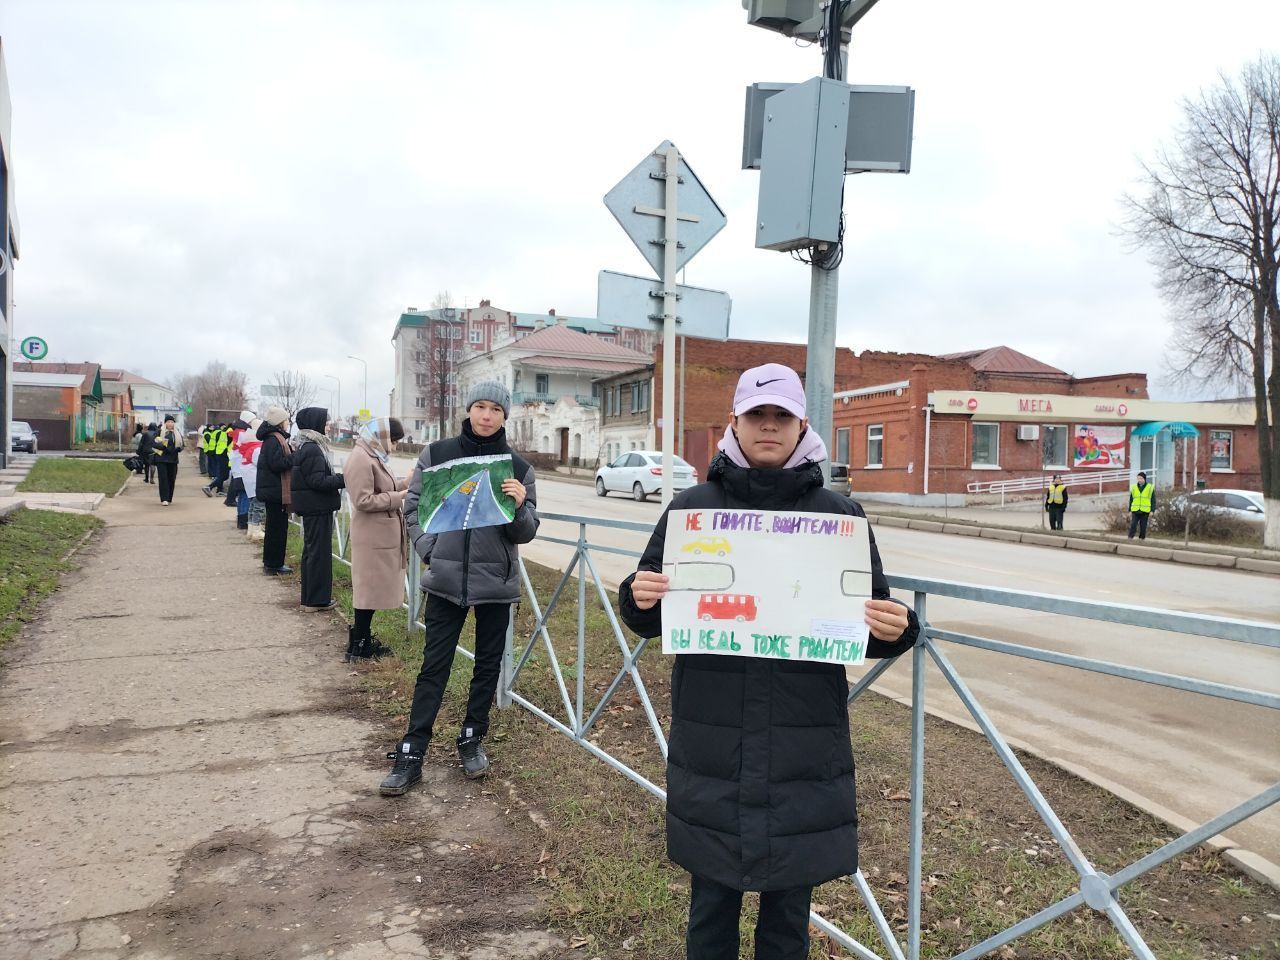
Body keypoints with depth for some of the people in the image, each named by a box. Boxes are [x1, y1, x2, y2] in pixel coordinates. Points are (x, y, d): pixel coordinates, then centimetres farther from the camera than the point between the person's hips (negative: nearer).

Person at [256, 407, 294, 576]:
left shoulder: (277, 438, 17)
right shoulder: (273, 440, -15)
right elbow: (277, 463, -23)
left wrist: (293, 455, 2)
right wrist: (295, 457, -15)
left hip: (275, 491, 10)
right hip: (275, 490, -10)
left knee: (279, 528, 14)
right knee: (276, 529, -4)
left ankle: (274, 563, 21)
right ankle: (272, 565, 3)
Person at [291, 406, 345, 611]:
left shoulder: (304, 447, 13)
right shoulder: (313, 450, -18)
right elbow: (317, 481, -22)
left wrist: (337, 478, 12)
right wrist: (342, 479, -19)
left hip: (311, 509, 10)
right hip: (318, 509, -10)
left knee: (311, 551, 16)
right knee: (319, 552, -3)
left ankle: (310, 597, 25)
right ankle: (317, 599, 4)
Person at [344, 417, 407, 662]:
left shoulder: (374, 456, 13)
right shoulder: (360, 459, -17)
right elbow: (363, 501, -22)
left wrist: (404, 485, 3)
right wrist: (399, 497, -19)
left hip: (382, 536, 10)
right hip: (373, 538, -10)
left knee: (373, 587, 15)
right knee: (370, 588, -2)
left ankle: (361, 638, 25)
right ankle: (359, 646, 8)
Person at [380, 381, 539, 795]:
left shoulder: (518, 467, -1)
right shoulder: (437, 454, 0)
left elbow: (527, 532, -1)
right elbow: (413, 506, 8)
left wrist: (519, 506, -22)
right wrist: (429, 547, -6)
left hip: (496, 582, 1)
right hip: (446, 579, -1)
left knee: (488, 665, 12)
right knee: (434, 667, 3)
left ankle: (472, 740, 30)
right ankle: (411, 753, 12)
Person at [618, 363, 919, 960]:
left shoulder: (839, 514, 2)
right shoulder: (693, 506, 2)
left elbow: (871, 625, 5)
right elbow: (651, 619, 6)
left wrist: (895, 630, -17)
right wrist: (639, 599, -16)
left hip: (804, 743, 0)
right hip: (711, 740, 0)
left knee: (788, 901, 13)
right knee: (712, 895, 13)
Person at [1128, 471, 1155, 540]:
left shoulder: (1150, 488, 2)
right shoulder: (1134, 487, 9)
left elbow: (1153, 501, 2)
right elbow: (1131, 500, 12)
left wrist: (1152, 511, -5)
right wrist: (1130, 511, 8)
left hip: (1145, 512, -1)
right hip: (1135, 511, 1)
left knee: (1143, 527, 5)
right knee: (1133, 525, -9)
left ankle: (1141, 538, 15)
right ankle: (1130, 538, -11)